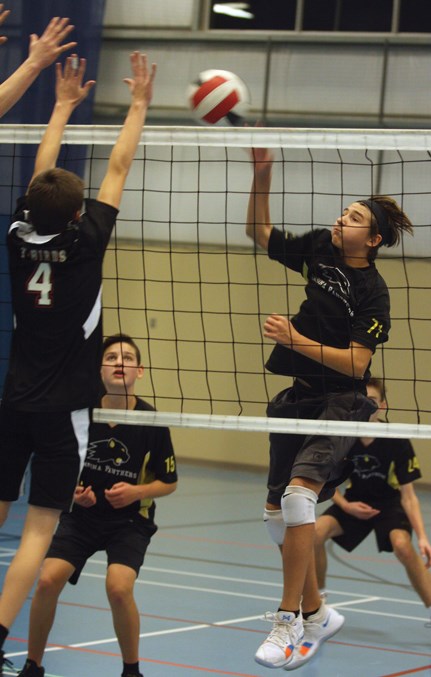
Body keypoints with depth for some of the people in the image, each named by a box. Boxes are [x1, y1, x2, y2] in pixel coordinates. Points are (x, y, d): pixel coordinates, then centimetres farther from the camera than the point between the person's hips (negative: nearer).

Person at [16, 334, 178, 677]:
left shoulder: (152, 422, -12)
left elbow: (169, 482, 0)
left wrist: (137, 492, -18)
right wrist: (72, 490, -12)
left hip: (130, 519, -2)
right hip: (82, 513, 2)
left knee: (118, 587, -26)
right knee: (48, 580, -18)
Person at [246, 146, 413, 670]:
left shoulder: (372, 293, -13)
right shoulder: (321, 249, 3)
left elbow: (357, 363, -20)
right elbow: (260, 233, 11)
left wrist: (297, 340, -24)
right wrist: (262, 174, -1)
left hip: (340, 403, -7)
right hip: (296, 398, 7)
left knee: (298, 493, -28)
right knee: (277, 515, 8)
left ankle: (289, 620, -21)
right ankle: (316, 613, 25)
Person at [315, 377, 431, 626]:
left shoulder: (397, 442, -25)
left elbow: (408, 495, -23)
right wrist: (345, 505, -21)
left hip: (390, 502, -3)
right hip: (356, 501, 3)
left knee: (403, 545, -33)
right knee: (317, 532, -24)